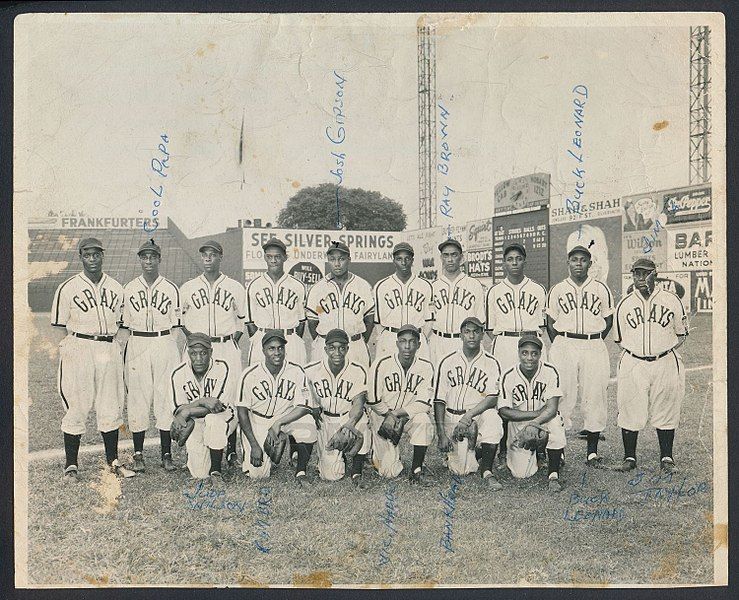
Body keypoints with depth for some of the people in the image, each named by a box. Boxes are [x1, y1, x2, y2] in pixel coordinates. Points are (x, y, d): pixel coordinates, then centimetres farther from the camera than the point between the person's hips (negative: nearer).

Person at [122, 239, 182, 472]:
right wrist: (125, 353, 2)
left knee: (166, 398, 0)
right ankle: (138, 454, 12)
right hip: (137, 346, 1)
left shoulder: (171, 289, 5)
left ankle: (166, 454, 9)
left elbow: (175, 325, 5)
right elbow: (125, 325, 9)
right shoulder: (129, 289, 8)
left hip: (165, 345, -1)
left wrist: (173, 353, -1)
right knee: (138, 398, 2)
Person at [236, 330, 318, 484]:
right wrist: (254, 445, -15)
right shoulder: (250, 374, -15)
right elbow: (242, 411, -10)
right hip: (258, 421, -1)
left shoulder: (296, 371, -13)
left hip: (288, 418, 1)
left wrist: (279, 423, -29)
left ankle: (301, 471, -7)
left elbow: (304, 407, -16)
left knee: (308, 427, -32)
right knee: (257, 473, -13)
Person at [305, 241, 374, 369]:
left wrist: (361, 344, 8)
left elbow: (369, 321, 10)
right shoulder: (317, 289, 4)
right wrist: (321, 344, 6)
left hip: (356, 348, 0)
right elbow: (312, 322, 9)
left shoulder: (363, 286, 5)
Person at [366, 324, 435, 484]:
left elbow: (425, 404, -13)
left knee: (424, 421, -34)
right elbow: (373, 401, -9)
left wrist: (398, 413, -21)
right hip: (382, 417, -1)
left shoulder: (426, 367, -10)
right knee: (390, 472, -8)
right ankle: (377, 449, 28)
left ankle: (416, 470, -17)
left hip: (410, 416, 2)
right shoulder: (381, 364, -15)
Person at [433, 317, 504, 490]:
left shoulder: (491, 363, 1)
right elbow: (439, 401, 0)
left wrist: (469, 415, -27)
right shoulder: (447, 362, 3)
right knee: (462, 470, -13)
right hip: (451, 418, 0)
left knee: (493, 418, -35)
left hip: (479, 415, 0)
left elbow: (492, 399, -11)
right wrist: (441, 434, -10)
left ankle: (487, 471, -21)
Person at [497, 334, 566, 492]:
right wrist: (536, 413, -21)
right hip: (518, 424, 0)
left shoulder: (550, 372, -14)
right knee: (521, 474, -10)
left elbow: (552, 408, -20)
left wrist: (534, 423, -37)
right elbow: (504, 411, -15)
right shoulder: (508, 376, -14)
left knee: (556, 424, -36)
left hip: (544, 420, 0)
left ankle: (554, 475, -15)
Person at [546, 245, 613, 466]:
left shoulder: (601, 289, 8)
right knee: (561, 395, -5)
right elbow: (550, 323, 10)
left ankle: (592, 452, 11)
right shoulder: (557, 290, 8)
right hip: (563, 346, 0)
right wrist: (561, 346, 1)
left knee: (595, 396, 1)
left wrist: (594, 342, 4)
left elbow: (608, 320, 12)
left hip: (594, 347, 1)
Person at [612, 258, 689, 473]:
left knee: (665, 412, 6)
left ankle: (666, 458, 20)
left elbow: (682, 334, 12)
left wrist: (667, 349, -2)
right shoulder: (624, 304, 6)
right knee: (630, 411, 1)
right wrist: (637, 348, 0)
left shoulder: (671, 300, 4)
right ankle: (629, 458, 14)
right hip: (633, 364, 0)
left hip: (665, 364, 0)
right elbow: (620, 339, 12)